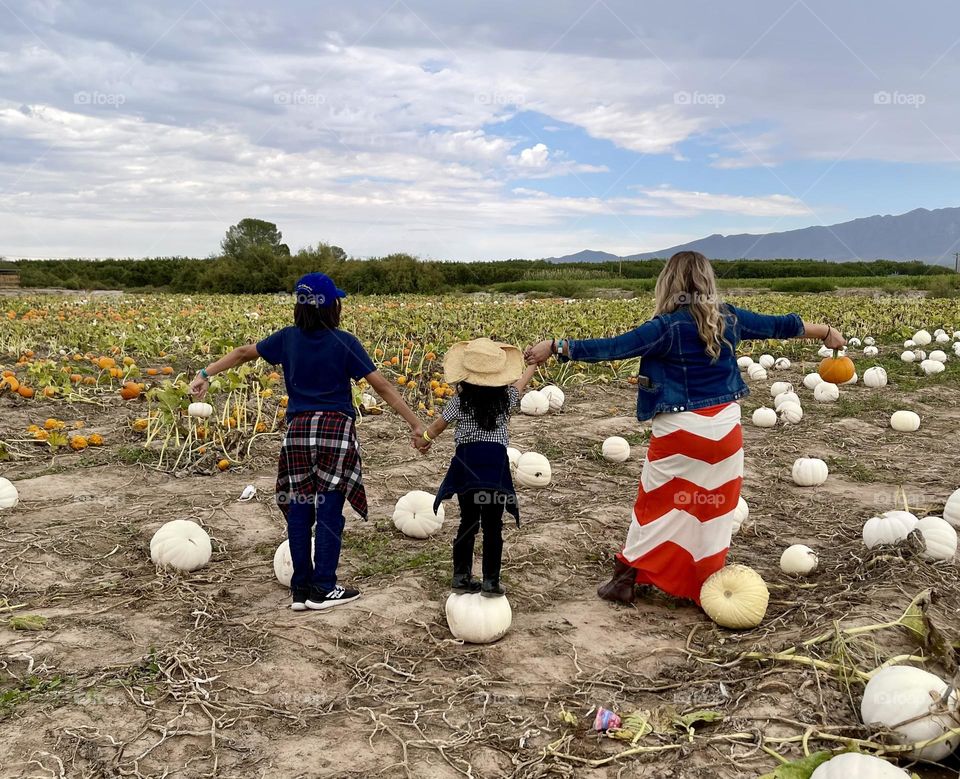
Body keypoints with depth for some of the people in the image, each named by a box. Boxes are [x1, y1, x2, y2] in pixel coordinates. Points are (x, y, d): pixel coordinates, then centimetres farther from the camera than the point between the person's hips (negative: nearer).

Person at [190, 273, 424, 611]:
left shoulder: (287, 339, 6)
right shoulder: (344, 342, -4)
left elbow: (242, 352, 14)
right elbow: (382, 386, -7)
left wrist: (206, 374, 27)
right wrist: (416, 423, -6)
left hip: (298, 429, 4)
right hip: (336, 429, -4)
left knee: (299, 509, 9)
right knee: (329, 510, 2)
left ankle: (300, 589, 16)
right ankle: (323, 589, 8)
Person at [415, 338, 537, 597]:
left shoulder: (460, 401, -2)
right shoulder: (506, 398, 0)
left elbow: (438, 426, 9)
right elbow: (521, 382, 20)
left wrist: (423, 439, 30)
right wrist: (533, 363, 40)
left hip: (466, 464, 1)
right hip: (495, 465, -1)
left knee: (468, 522, 14)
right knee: (493, 527, 5)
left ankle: (461, 577, 19)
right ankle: (491, 582, 8)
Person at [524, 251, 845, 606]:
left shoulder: (667, 326, -13)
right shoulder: (729, 317, 3)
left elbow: (610, 348, -18)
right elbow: (779, 325, 17)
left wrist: (555, 346, -12)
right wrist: (826, 332, 34)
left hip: (680, 431, -4)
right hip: (725, 428, 4)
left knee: (657, 506, 10)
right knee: (714, 510, 14)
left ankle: (625, 580, 20)